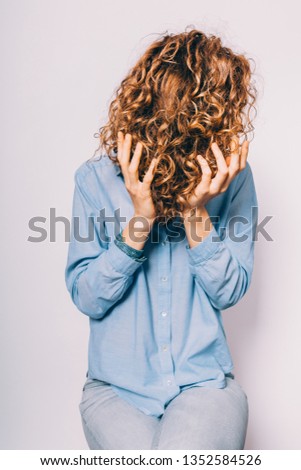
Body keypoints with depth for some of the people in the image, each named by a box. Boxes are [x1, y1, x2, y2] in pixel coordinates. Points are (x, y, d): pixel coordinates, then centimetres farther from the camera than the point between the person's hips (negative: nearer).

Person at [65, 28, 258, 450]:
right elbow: (87, 297, -8)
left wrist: (196, 214, -19)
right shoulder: (96, 179, -7)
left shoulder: (233, 180, -4)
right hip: (116, 386, 0)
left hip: (205, 382, 0)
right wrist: (139, 220, -21)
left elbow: (229, 291, -4)